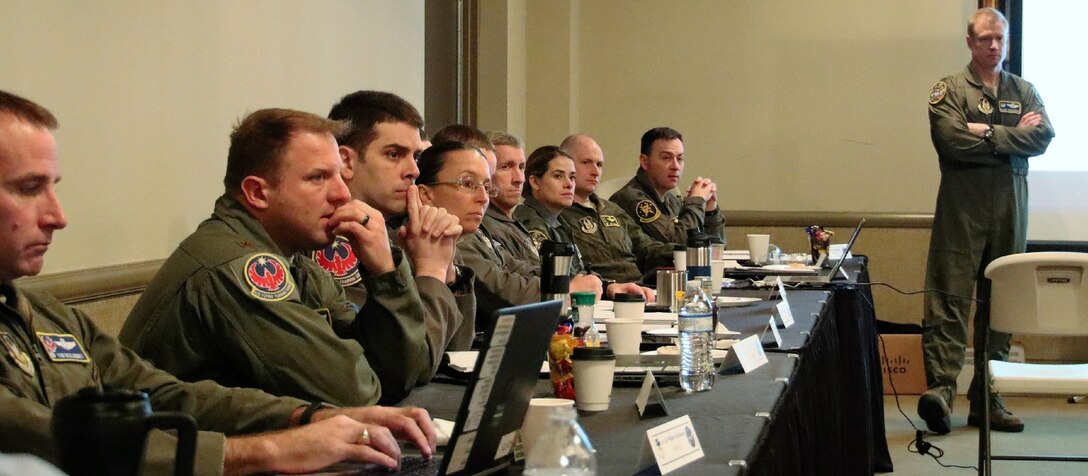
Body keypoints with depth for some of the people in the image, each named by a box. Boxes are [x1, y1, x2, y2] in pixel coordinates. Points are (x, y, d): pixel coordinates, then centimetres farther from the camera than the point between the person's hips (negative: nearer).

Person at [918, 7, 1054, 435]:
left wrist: (987, 133, -10)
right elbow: (951, 140, -13)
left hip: (1011, 207, 4)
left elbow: (1043, 137, 0)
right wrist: (1013, 136, -5)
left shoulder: (1023, 91, 16)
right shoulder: (950, 90, 4)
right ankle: (941, 387, -17)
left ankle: (988, 398, 10)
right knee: (950, 298, -12)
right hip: (962, 207, -4)